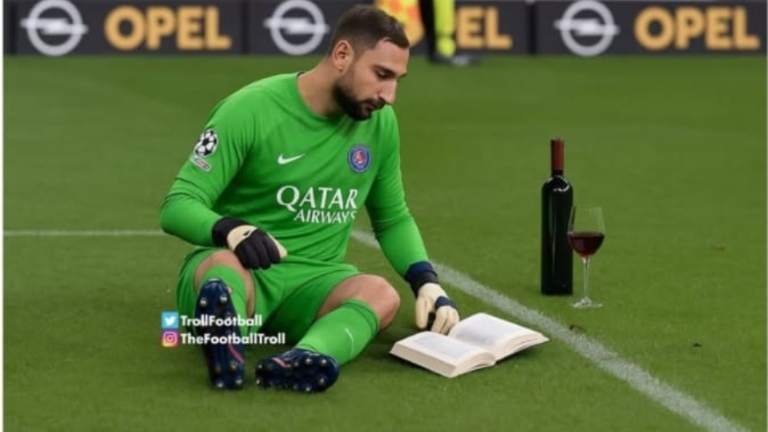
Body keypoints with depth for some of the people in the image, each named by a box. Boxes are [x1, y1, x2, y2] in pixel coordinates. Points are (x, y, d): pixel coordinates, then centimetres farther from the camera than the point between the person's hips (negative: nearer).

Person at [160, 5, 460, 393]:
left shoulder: (380, 122, 6)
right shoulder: (250, 110, -10)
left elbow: (393, 219, 20)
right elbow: (177, 206, -12)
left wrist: (427, 283, 0)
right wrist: (228, 229, -35)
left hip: (314, 281, 4)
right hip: (242, 268, -4)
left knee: (381, 293, -32)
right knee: (225, 269, -41)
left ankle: (304, 359, -65)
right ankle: (224, 338, -76)